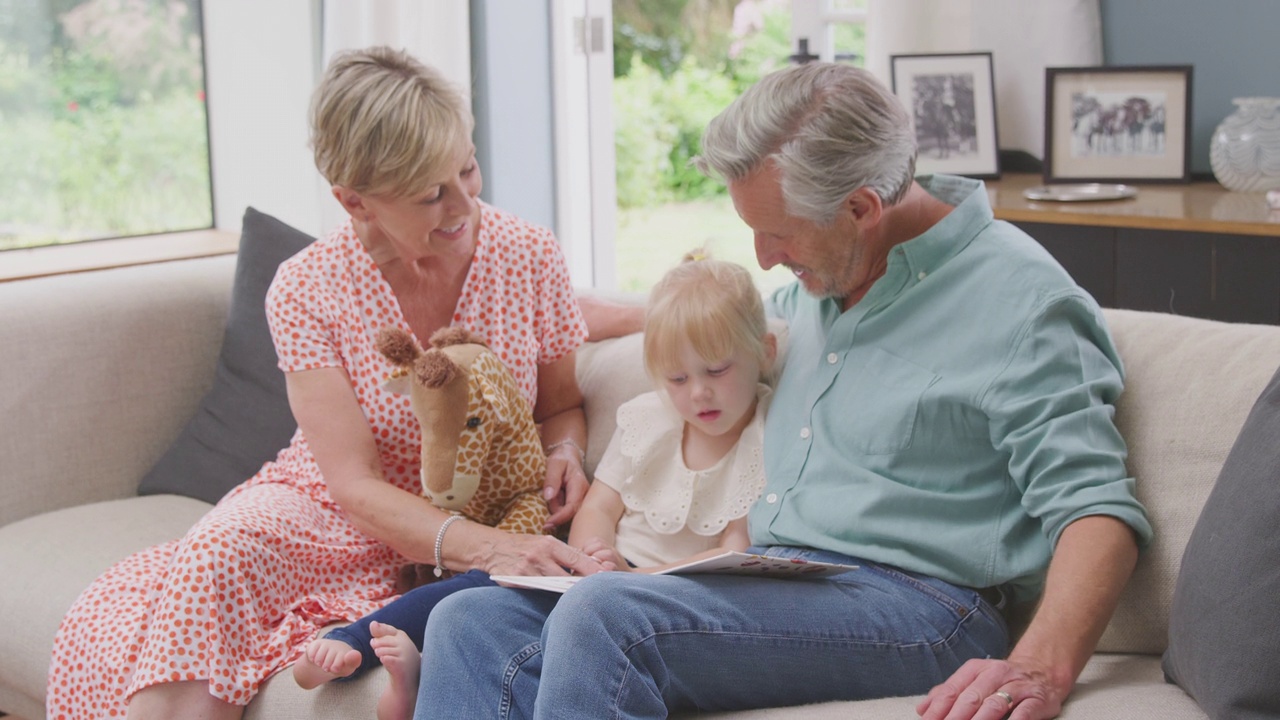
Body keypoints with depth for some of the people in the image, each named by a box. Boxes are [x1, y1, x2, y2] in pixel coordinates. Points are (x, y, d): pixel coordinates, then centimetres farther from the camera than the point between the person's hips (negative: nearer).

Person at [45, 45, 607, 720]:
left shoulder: (529, 255, -9)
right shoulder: (306, 291, -14)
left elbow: (562, 404, 9)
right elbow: (355, 485, -18)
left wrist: (564, 452, -16)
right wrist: (486, 547, -33)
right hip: (329, 512, 1)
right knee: (210, 561, -33)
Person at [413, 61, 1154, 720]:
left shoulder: (1023, 303, -10)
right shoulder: (830, 269, 15)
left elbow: (1099, 507, -15)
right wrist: (616, 317, 37)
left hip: (912, 601, -8)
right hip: (765, 581, 8)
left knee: (604, 615, -33)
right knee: (475, 622, -10)